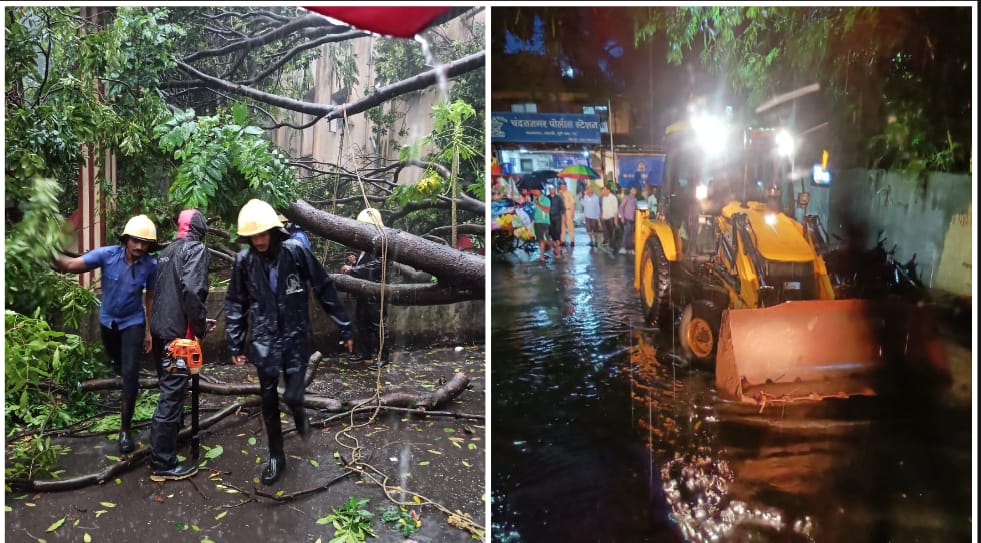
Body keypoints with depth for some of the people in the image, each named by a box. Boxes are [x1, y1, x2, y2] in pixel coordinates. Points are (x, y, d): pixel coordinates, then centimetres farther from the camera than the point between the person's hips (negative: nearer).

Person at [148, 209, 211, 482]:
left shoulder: (167, 251, 17)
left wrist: (197, 320, 24)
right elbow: (193, 290, -23)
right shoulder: (196, 249, -9)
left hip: (160, 330, 9)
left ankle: (171, 435, 45)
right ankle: (163, 464, 1)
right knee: (172, 395, -4)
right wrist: (199, 328, -12)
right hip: (178, 333, -9)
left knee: (169, 389, 25)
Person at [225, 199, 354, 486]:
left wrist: (344, 327, -3)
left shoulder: (295, 251, -11)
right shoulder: (244, 260, -5)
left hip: (296, 337, -2)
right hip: (264, 341, 2)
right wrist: (234, 345, 5)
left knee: (292, 396, -7)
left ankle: (299, 415, 31)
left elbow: (324, 290, -5)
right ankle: (276, 457, 27)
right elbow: (235, 305, 6)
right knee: (268, 402, 8)